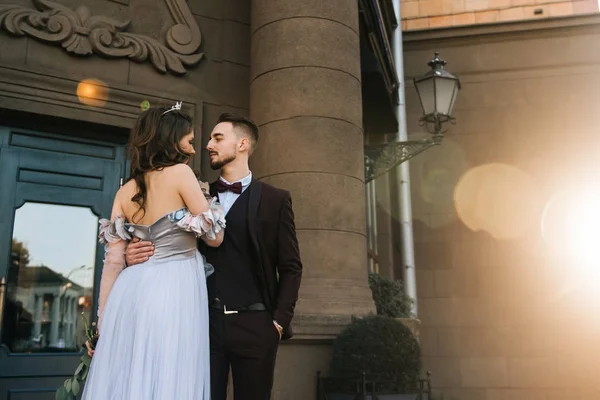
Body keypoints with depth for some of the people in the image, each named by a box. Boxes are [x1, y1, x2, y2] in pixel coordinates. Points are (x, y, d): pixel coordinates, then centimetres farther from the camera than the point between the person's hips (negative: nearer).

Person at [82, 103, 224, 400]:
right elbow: (214, 237, -3)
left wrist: (103, 318, 13)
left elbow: (113, 261, 9)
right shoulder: (180, 173, -4)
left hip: (131, 293, 7)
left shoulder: (125, 191, 12)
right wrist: (204, 200, 15)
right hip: (173, 291, -6)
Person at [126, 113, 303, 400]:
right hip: (205, 321, 2)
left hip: (254, 324, -2)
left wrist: (279, 321, -5)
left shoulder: (275, 200, 5)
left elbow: (290, 268, 3)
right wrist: (137, 255, -8)